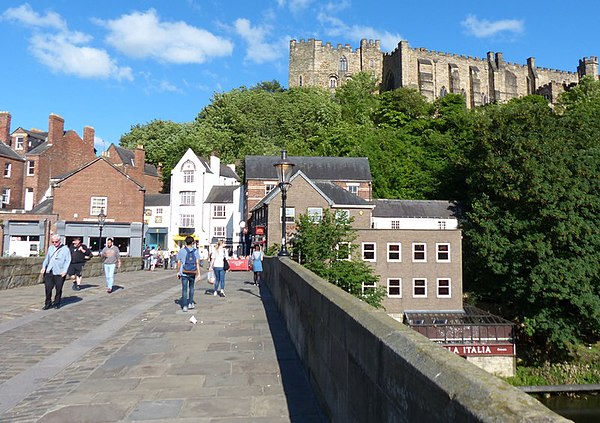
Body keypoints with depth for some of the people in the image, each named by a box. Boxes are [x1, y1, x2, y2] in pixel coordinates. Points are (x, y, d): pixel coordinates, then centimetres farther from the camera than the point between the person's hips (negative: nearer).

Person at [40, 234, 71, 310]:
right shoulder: (50, 248, 16)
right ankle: (48, 303, 12)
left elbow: (68, 261, -3)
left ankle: (57, 303, 18)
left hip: (59, 273, -4)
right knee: (48, 288, -1)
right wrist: (43, 267, 6)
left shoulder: (65, 249, 1)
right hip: (49, 272, 4)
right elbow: (46, 258, 21)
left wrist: (64, 271, -13)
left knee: (58, 289, 4)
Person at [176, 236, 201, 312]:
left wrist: (178, 272, 9)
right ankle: (190, 303, 21)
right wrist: (199, 273, -3)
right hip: (193, 273, 2)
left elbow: (179, 263, -2)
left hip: (184, 273, -1)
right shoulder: (195, 251, -1)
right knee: (191, 287, 20)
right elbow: (197, 263, -5)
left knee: (184, 289, 2)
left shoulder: (181, 251, -3)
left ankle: (184, 306, -1)